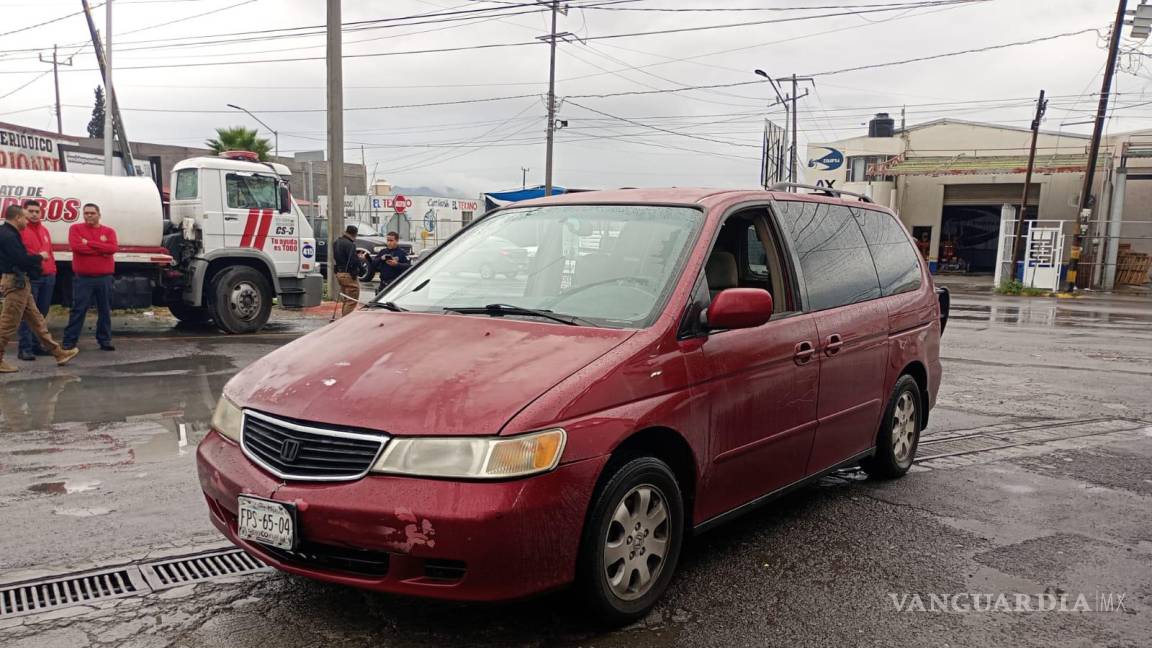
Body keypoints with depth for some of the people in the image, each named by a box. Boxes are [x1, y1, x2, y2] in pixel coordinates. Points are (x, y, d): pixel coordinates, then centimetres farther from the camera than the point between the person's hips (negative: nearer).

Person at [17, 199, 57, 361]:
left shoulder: (44, 230, 19)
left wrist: (52, 269, 17)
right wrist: (37, 256, -17)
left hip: (48, 277, 7)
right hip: (30, 277, -7)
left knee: (41, 314, 12)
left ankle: (37, 345, 20)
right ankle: (25, 348, -6)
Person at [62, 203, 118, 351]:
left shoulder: (109, 231, 8)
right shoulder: (76, 228, 3)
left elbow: (113, 248, -10)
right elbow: (76, 246, -14)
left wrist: (89, 243, -13)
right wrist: (101, 250, -11)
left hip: (104, 278, 2)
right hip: (83, 278, -2)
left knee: (105, 310, 8)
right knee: (78, 310, -1)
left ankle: (105, 340, 17)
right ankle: (69, 341, 4)